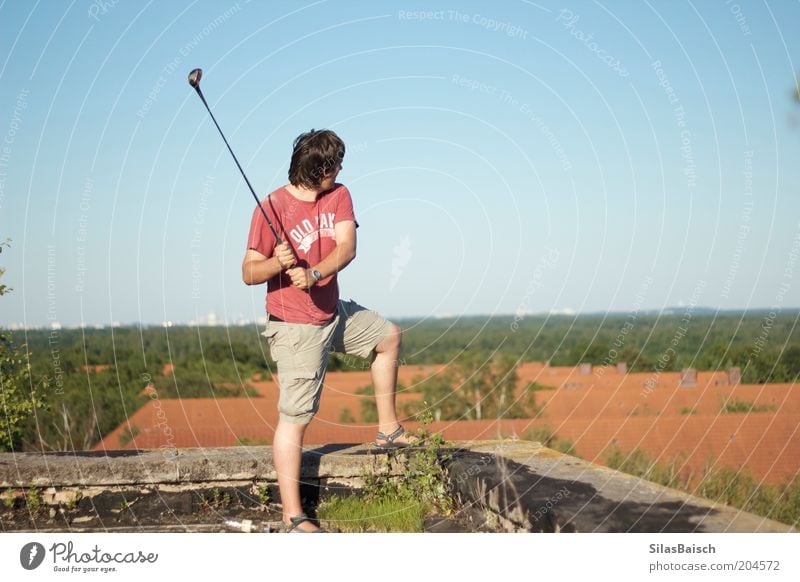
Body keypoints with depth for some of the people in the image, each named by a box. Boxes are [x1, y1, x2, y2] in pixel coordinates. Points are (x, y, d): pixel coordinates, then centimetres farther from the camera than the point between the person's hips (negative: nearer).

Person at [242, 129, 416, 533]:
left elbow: (347, 246, -15)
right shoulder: (273, 208, -17)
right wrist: (278, 263, -36)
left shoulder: (338, 196, 0)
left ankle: (387, 429, 35)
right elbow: (249, 273, -15)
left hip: (335, 314, 8)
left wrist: (314, 274, -33)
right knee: (294, 417, -8)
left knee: (389, 337, 25)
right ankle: (293, 517, -7)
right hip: (296, 328, -8)